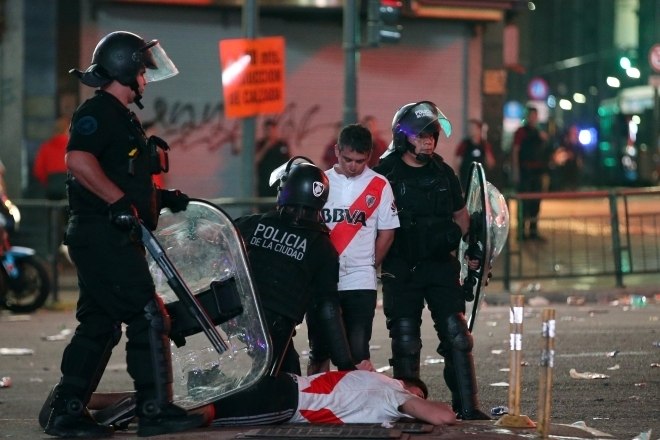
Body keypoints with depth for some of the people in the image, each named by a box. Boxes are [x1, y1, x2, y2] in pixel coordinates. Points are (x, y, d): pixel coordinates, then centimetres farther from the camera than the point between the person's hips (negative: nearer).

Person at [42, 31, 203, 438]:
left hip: (110, 237, 11)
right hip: (102, 234, -11)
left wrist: (161, 197, 18)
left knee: (99, 325, 11)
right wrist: (120, 202, -28)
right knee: (149, 317, -11)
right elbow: (78, 160, -26)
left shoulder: (121, 117, 23)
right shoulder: (98, 111, -11)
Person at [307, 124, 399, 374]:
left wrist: (370, 266, 2)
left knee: (358, 353, -5)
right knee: (319, 351, 6)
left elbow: (386, 233, 4)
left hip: (360, 284, -2)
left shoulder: (379, 187, 1)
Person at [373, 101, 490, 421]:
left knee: (456, 335, -2)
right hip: (400, 271, -3)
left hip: (441, 265, 3)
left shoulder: (443, 173, 11)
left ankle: (467, 407, 1)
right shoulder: (384, 174, -4)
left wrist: (454, 235, 4)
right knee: (405, 341, 2)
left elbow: (461, 215, 20)